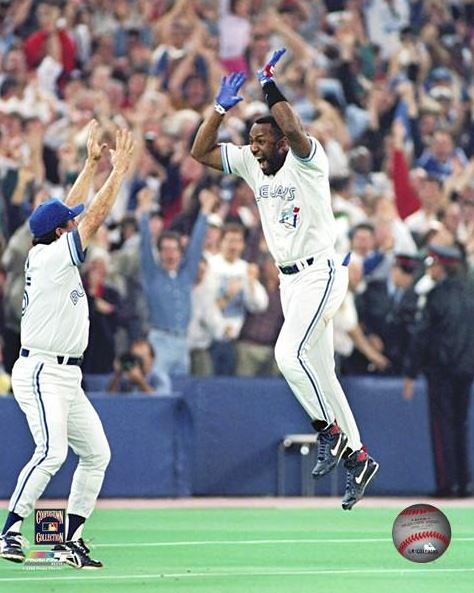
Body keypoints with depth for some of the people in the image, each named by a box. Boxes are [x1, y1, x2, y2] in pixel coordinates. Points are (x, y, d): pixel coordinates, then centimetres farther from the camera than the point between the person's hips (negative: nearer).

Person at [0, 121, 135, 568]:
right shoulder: (52, 256, -11)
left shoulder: (48, 252, 12)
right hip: (40, 372, -10)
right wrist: (118, 168, -6)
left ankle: (72, 540, 8)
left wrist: (92, 163, 21)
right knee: (52, 451, -24)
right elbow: (95, 217, -12)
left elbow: (74, 211, 23)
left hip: (66, 376, 10)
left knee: (96, 454, 6)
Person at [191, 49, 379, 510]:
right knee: (318, 369, 8)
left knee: (289, 353, -23)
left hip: (320, 273, -9)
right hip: (289, 280, 9)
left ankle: (329, 431, -7)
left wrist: (270, 87, -26)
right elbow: (200, 152, 7)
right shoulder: (252, 165, 7)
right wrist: (221, 108, -4)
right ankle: (357, 457, 14)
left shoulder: (307, 159, -13)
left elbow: (293, 130, -35)